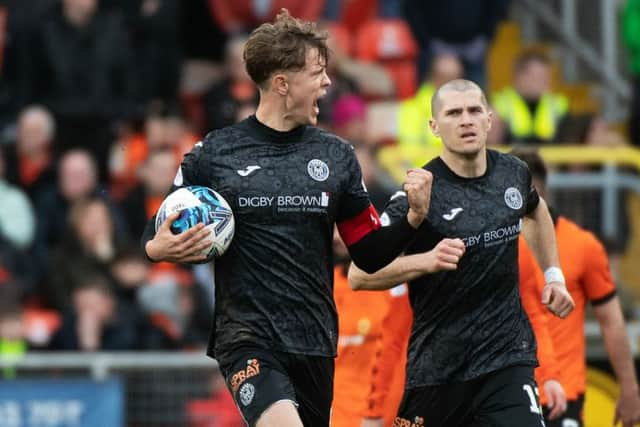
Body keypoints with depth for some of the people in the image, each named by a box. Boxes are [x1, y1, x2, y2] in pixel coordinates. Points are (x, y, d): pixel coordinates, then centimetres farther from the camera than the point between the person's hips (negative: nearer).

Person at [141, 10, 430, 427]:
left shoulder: (335, 155, 8)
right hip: (246, 339, -4)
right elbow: (157, 236, 8)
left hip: (315, 344, 4)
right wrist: (159, 248, -15)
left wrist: (414, 218, -6)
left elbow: (370, 254, 11)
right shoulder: (213, 154, -1)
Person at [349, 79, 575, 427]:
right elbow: (358, 274, -17)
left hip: (508, 356, 3)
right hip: (438, 365, -3)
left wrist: (554, 276, 23)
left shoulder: (513, 173, 3)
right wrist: (426, 261, -29)